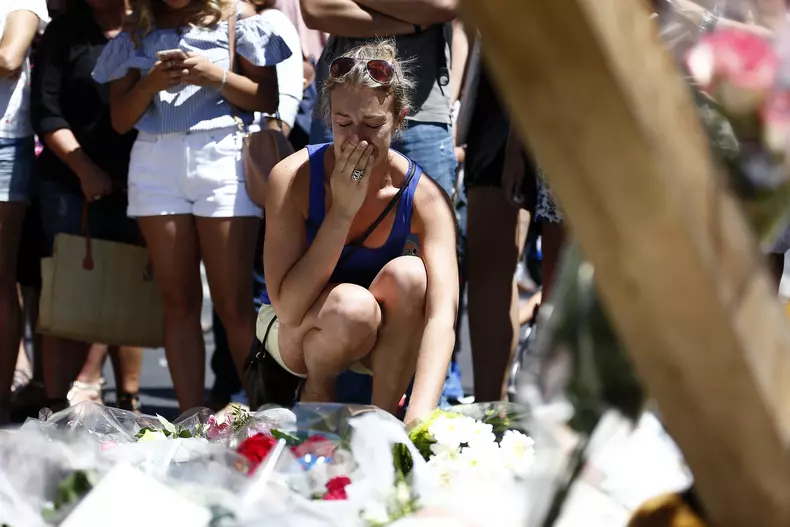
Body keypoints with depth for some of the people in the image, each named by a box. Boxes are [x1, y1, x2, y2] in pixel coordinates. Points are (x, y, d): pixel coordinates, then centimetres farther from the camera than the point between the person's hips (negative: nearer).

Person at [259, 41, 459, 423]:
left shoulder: (424, 198, -21)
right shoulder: (292, 178, -23)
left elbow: (442, 313, -35)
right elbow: (289, 307, -31)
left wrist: (419, 416, -51)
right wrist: (343, 209, -35)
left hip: (384, 343, 2)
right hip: (293, 332, -1)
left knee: (409, 275, -31)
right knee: (353, 306, -36)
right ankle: (316, 392, -4)